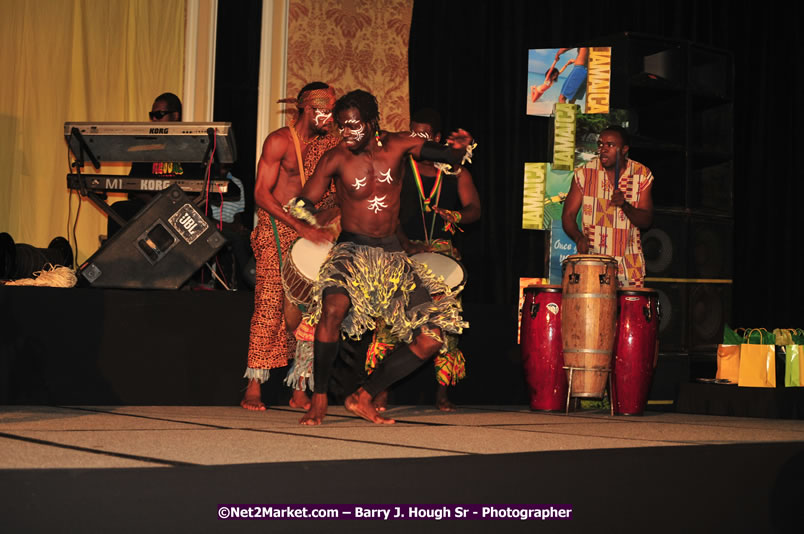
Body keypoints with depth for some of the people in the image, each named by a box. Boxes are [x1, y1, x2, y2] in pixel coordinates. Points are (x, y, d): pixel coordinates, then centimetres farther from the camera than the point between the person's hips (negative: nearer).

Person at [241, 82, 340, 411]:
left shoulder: (327, 143, 14)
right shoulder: (279, 141, -5)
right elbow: (261, 194, -12)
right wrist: (300, 226, -21)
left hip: (310, 230, 6)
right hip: (276, 228, -6)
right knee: (270, 304, -11)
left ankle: (300, 390, 0)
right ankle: (254, 388, -7)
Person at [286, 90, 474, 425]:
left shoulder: (399, 145, -1)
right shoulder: (336, 159, -6)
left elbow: (451, 156, 2)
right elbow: (300, 206, -5)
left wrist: (462, 148, -22)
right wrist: (313, 229, -27)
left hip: (393, 256, 4)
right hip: (352, 251, -3)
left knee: (432, 337, -7)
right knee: (334, 307, -36)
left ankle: (363, 398, 6)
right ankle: (319, 399, -17)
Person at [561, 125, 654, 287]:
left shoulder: (642, 175, 2)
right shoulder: (584, 174, 0)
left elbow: (646, 221, -2)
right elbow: (568, 215, 1)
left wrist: (625, 205, -21)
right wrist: (579, 237, -19)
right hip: (592, 260, -1)